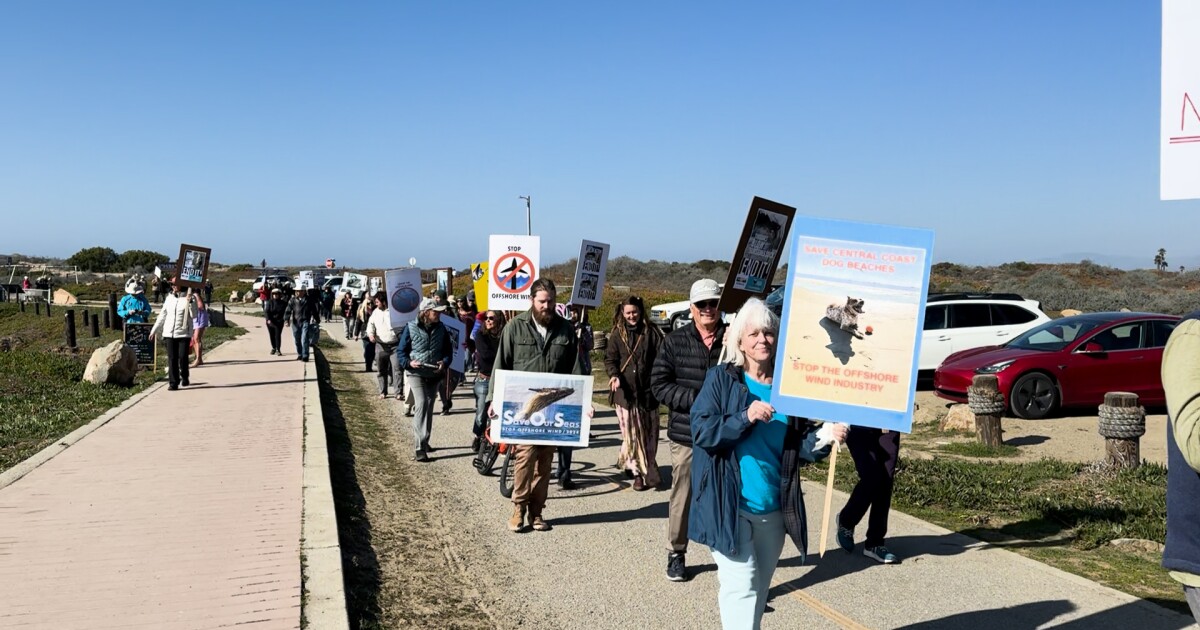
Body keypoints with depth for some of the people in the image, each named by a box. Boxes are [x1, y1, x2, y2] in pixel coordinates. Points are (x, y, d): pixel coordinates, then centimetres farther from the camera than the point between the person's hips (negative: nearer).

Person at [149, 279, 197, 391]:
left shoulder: (189, 298, -3)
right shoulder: (169, 298, 11)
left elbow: (194, 315, -12)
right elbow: (162, 315, 19)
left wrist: (190, 302, -24)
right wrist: (154, 330, 20)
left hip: (184, 333, -4)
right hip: (169, 333, 4)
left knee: (182, 357, -5)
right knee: (172, 359, 2)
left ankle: (184, 378, 20)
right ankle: (173, 383, 6)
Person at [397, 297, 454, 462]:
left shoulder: (441, 328, 2)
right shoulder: (411, 328, -8)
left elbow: (448, 349, 10)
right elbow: (401, 350, -2)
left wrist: (445, 363, -9)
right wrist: (409, 363, -21)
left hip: (434, 375, 5)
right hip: (416, 374, -5)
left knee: (429, 407, 14)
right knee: (421, 404, -20)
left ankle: (424, 441, 31)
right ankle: (419, 447, -22)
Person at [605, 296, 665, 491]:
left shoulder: (651, 332, 3)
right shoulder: (617, 334, 6)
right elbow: (610, 359, 5)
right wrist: (613, 375, -14)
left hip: (647, 390, 0)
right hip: (625, 391, 0)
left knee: (649, 432, 3)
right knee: (631, 432, 0)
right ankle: (637, 471, 11)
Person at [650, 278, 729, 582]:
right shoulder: (675, 341, 1)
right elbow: (659, 384, -1)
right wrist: (695, 399, -12)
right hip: (686, 434, 0)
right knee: (682, 497, 10)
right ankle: (676, 554, 27)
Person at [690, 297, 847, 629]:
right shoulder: (722, 379, -4)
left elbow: (799, 446, 6)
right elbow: (701, 431, -12)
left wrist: (823, 437, -14)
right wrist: (745, 417, -23)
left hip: (773, 510, 5)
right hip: (730, 507, -5)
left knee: (759, 590, 16)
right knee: (742, 587, -9)